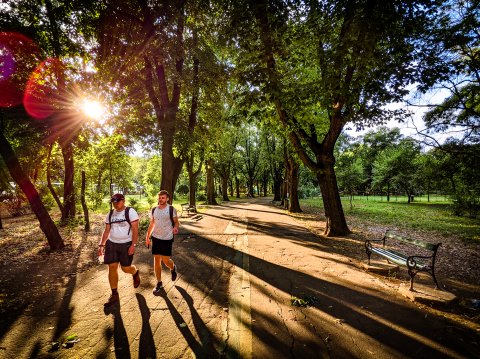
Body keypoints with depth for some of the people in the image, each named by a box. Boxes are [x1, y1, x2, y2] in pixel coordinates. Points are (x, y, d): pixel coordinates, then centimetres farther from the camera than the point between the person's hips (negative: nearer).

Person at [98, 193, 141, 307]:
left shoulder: (130, 212, -11)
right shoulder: (110, 214, 7)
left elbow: (135, 229, -15)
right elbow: (106, 231, 12)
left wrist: (133, 245, -21)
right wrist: (101, 245, 6)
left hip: (126, 244, -5)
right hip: (111, 244, 5)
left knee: (125, 268, 2)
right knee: (112, 268, 4)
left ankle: (135, 273, 38)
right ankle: (114, 294, 18)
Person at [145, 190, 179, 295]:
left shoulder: (171, 209, -9)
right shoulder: (153, 210, 4)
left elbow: (176, 222, -3)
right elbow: (151, 224, 14)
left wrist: (175, 228, -25)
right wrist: (147, 237, 12)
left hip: (167, 238, -4)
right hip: (156, 238, 4)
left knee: (166, 260, 0)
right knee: (156, 260, 6)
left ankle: (173, 268, 36)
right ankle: (159, 283, 20)